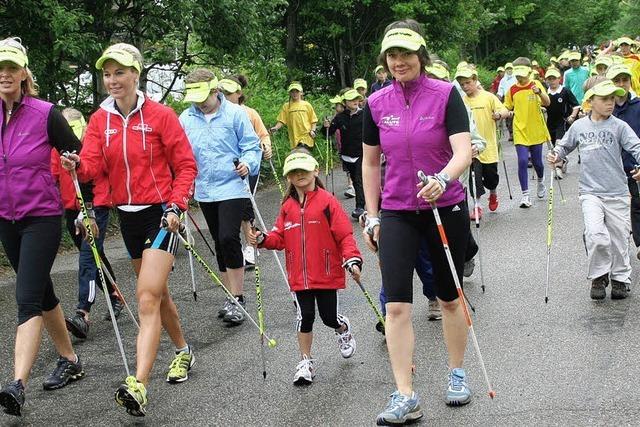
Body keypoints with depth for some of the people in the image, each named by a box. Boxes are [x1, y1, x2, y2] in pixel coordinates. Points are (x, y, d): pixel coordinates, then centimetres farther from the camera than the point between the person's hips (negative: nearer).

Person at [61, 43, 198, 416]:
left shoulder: (160, 115, -9)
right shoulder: (100, 119, 4)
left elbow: (186, 165, -5)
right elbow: (94, 164, -7)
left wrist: (176, 206, -15)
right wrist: (77, 165, -30)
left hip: (161, 213, -6)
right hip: (128, 215, 6)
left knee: (147, 297, -16)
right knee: (157, 292, 19)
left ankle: (139, 386, -23)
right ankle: (184, 351, 40)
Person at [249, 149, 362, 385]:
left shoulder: (327, 201, -7)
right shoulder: (287, 206, 7)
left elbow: (344, 234, -9)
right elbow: (280, 238, 9)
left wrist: (352, 259, -20)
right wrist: (263, 239, -11)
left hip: (327, 274, -3)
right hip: (299, 276, 3)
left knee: (329, 316, 6)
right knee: (305, 317, 2)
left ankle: (343, 329, 43)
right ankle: (305, 362, 16)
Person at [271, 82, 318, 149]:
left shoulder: (307, 105, 8)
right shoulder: (286, 106, 9)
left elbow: (313, 120, 10)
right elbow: (282, 121, 5)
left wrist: (313, 130, -5)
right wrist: (276, 128, -13)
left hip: (306, 136, -1)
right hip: (294, 138, 1)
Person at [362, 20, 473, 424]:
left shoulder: (446, 95, -9)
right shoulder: (377, 104, 1)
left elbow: (463, 152, -20)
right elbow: (371, 163, 10)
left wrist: (443, 179, -40)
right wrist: (372, 216, 8)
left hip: (446, 209, -2)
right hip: (397, 213, 2)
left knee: (449, 298, 13)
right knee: (397, 304, -9)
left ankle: (457, 373, 33)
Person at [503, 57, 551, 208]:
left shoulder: (536, 85, -4)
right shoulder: (512, 90, 2)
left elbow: (547, 103, -14)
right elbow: (506, 109, 10)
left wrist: (539, 92, -34)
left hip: (536, 131, 0)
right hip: (520, 132, 1)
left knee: (537, 161, 10)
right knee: (522, 161, -11)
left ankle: (540, 182, 41)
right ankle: (525, 195, -4)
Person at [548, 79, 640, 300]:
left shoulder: (619, 126, -3)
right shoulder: (579, 126, 5)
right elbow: (565, 145, 19)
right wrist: (555, 155, -2)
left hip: (617, 193, 0)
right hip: (590, 192, 0)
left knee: (619, 238, 8)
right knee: (596, 235, -18)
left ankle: (620, 278, 30)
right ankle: (599, 277, 4)